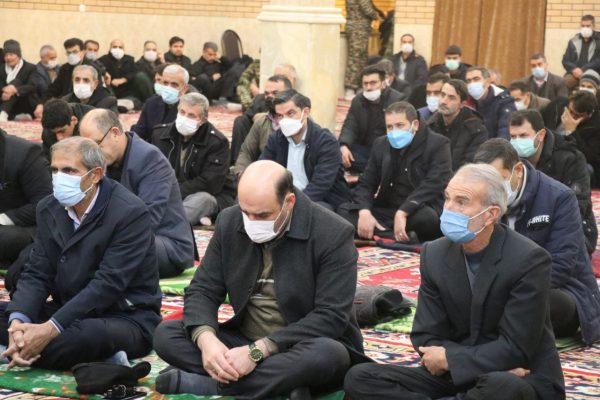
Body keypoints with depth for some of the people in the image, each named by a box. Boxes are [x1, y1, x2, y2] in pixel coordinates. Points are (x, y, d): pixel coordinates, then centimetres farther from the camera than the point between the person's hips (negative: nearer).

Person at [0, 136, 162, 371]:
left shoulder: (130, 213, -17)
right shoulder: (48, 209, 5)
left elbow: (108, 284, -24)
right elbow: (37, 274, 0)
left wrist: (51, 328, -31)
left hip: (124, 317, -6)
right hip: (69, 312, 6)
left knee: (90, 333, -39)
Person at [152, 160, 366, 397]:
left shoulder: (333, 235, -17)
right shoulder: (229, 223, -2)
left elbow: (331, 317, -22)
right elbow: (203, 290, 0)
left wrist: (258, 351, -29)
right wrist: (206, 339, -24)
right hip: (245, 342, 5)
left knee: (328, 355, -39)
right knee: (165, 334, -15)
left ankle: (205, 384, -28)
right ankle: (279, 386, -26)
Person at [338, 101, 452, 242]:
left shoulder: (438, 145, -8)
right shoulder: (381, 144, 10)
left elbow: (433, 185, -20)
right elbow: (365, 183, 7)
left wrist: (402, 213, -32)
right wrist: (364, 212, -16)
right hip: (386, 212, 6)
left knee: (427, 217, -40)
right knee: (343, 210, -17)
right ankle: (402, 239, -32)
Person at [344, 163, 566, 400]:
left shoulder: (529, 260, -15)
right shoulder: (435, 255, 1)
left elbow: (516, 349, -17)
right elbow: (426, 338, -1)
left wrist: (448, 358, -12)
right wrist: (494, 364, -16)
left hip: (522, 379, -5)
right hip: (457, 377, 5)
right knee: (360, 378, -13)